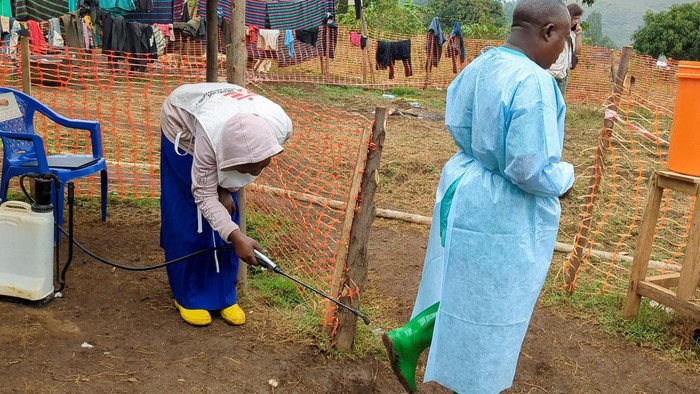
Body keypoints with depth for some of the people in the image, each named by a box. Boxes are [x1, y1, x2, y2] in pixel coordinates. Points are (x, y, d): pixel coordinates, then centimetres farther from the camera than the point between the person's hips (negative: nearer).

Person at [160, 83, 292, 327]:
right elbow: (205, 195, -34)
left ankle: (223, 295, 12)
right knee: (192, 218, -5)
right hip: (182, 123, -4)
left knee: (226, 213, 0)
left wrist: (226, 190, -17)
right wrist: (236, 237, -44)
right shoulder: (210, 135, -45)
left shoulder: (281, 126, -34)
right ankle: (188, 298, 11)